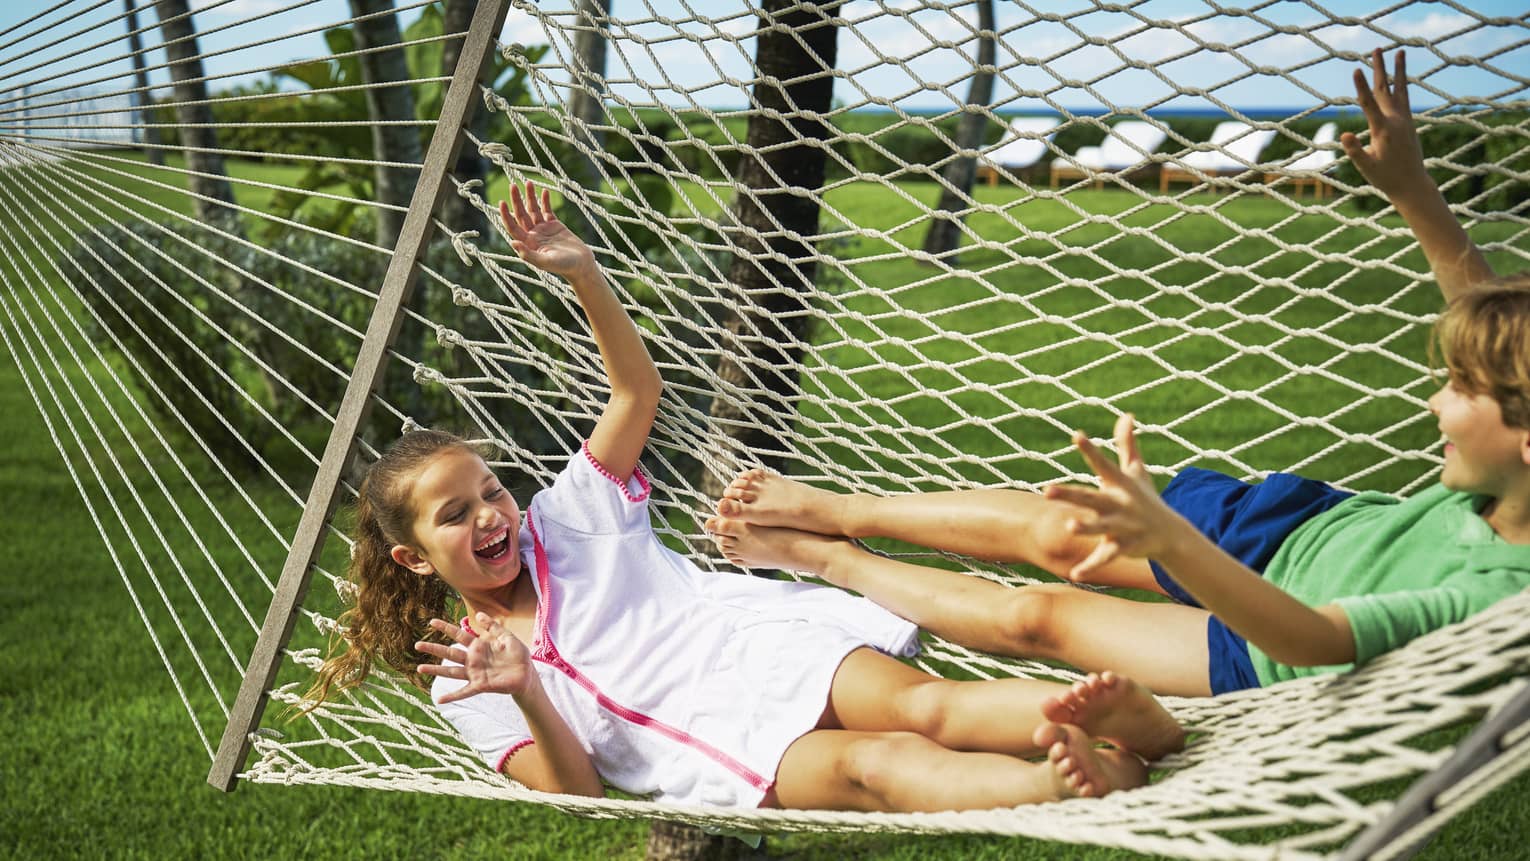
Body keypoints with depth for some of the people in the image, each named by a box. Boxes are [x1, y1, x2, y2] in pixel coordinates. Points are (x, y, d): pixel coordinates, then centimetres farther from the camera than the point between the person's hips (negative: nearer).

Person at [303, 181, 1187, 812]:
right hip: (722, 748, -4)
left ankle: (1138, 715, -51)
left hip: (773, 640, 4)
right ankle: (1095, 780, -58)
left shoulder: (562, 518, 19)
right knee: (877, 764, -33)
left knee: (926, 704, -28)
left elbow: (639, 391, 13)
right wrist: (527, 696, -19)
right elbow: (575, 791, 1)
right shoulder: (467, 675, 12)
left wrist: (585, 276, -1)